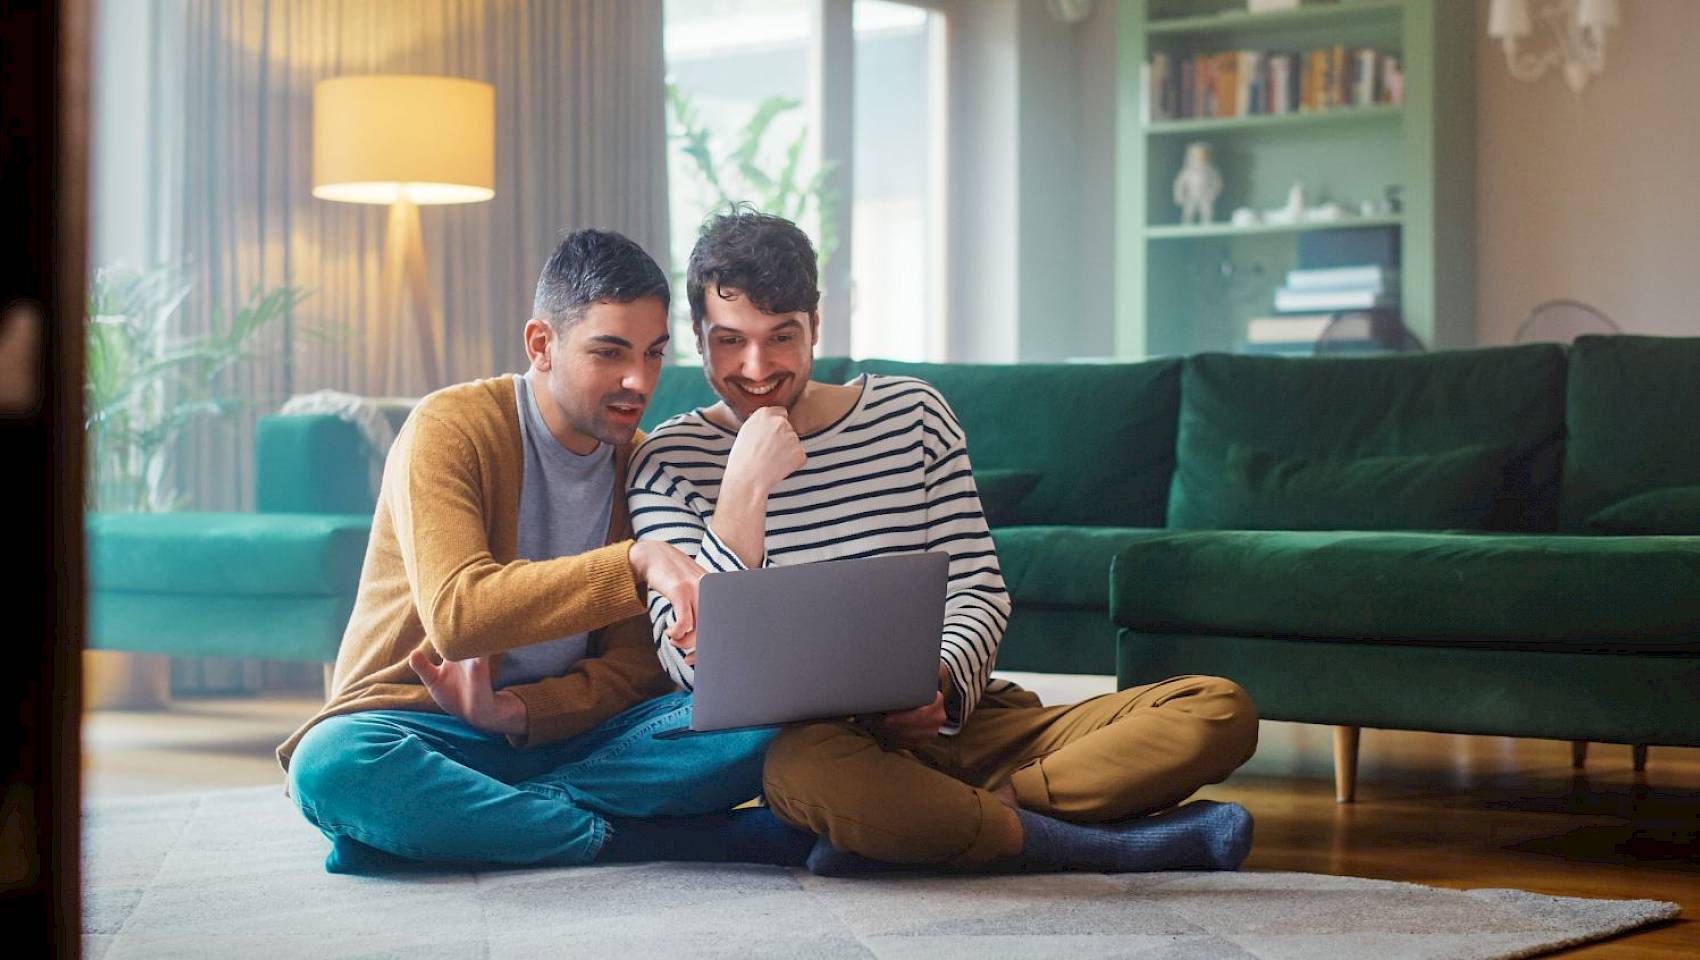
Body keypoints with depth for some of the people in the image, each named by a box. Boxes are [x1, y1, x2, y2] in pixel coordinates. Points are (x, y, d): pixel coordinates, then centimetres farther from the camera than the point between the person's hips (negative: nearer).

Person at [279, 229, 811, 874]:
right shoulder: (450, 429, -11)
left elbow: (636, 665, 2)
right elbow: (455, 615, -27)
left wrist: (517, 711, -19)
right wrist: (634, 561, -37)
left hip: (559, 732, 4)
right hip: (422, 734, -4)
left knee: (758, 724, -22)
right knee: (332, 764, -39)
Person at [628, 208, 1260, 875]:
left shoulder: (912, 413, 10)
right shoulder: (669, 462, 2)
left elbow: (979, 592, 7)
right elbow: (692, 664, -9)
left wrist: (937, 681, -15)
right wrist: (746, 488, -16)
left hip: (966, 718, 3)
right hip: (827, 737, -3)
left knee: (1222, 711, -15)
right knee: (801, 770, -42)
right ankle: (1117, 846, -25)